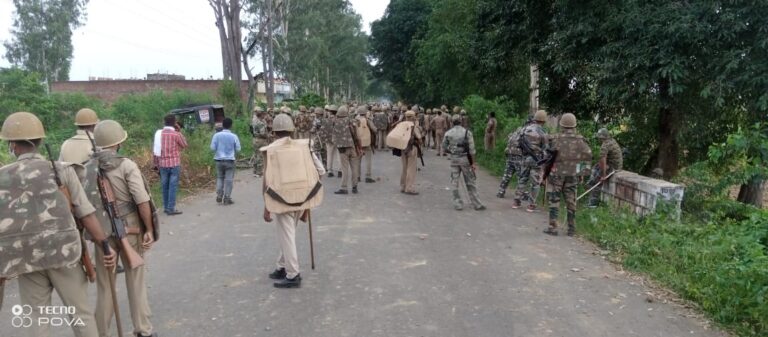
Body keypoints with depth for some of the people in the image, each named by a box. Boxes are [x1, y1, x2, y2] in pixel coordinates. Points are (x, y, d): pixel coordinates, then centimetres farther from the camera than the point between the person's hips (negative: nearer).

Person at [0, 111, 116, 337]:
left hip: (26, 259, 2)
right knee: (80, 312, 10)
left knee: (36, 318, 15)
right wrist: (105, 245, -4)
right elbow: (85, 213, -8)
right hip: (62, 252, -2)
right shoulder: (62, 170, -7)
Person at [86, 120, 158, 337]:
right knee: (136, 280, 10)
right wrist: (149, 229, -10)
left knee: (105, 284, 14)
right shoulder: (127, 165, -12)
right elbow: (143, 201, -18)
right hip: (129, 229, -3)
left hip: (102, 232, 3)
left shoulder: (87, 168, 1)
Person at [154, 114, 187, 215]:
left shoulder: (160, 133, 3)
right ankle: (171, 208, -1)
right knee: (173, 186, -2)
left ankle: (166, 207, 20)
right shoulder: (176, 134, -11)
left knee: (165, 186, 12)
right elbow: (184, 145, 5)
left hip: (163, 164, 5)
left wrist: (158, 163, 14)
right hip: (174, 163, -5)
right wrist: (179, 131, 7)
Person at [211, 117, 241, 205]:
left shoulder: (217, 135, -5)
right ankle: (227, 198, 5)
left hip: (219, 160, 2)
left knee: (219, 178, 16)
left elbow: (212, 148, -5)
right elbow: (238, 149, -3)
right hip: (229, 160, -2)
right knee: (228, 179, 4)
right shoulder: (234, 136, -8)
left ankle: (219, 197, 14)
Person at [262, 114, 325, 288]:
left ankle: (293, 276, 12)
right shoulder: (304, 146, 0)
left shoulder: (270, 151, -8)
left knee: (287, 237, 6)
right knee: (287, 234, 22)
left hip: (282, 200, -4)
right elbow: (321, 170, 1)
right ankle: (283, 267, 32)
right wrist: (309, 186, 18)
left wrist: (266, 207, -1)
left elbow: (267, 182, -8)